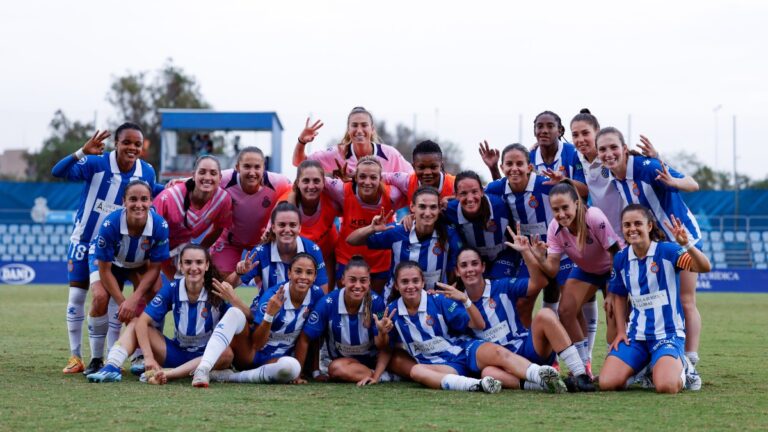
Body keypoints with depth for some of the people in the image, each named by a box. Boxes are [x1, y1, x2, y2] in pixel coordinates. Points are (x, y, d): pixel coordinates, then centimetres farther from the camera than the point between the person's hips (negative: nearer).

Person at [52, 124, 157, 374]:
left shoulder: (147, 173, -9)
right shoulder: (97, 163, -20)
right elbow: (58, 172, -35)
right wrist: (83, 152, -48)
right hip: (83, 240, -2)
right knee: (76, 297, 2)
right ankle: (75, 357, 12)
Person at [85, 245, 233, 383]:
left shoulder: (217, 292, -16)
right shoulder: (172, 289, -11)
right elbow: (142, 321, -17)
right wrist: (149, 357, -28)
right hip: (176, 352, 3)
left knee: (227, 354, -36)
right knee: (134, 323, -9)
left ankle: (167, 374, -46)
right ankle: (112, 367, -33)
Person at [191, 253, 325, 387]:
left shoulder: (317, 295, -10)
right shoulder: (273, 296, -17)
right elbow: (257, 344, -17)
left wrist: (297, 374, -2)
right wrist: (269, 314, -33)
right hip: (249, 353, -2)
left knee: (292, 366, -37)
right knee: (235, 312, -30)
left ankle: (228, 376, -24)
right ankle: (202, 370, -45)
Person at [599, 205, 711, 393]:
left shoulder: (666, 251, -10)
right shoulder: (621, 259, 4)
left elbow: (704, 267, -24)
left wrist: (687, 244, -41)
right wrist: (620, 331, 9)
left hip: (668, 334, -4)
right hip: (636, 334, 5)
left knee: (666, 386, -29)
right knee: (607, 383, -13)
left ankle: (679, 368, 10)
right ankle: (646, 365, 18)